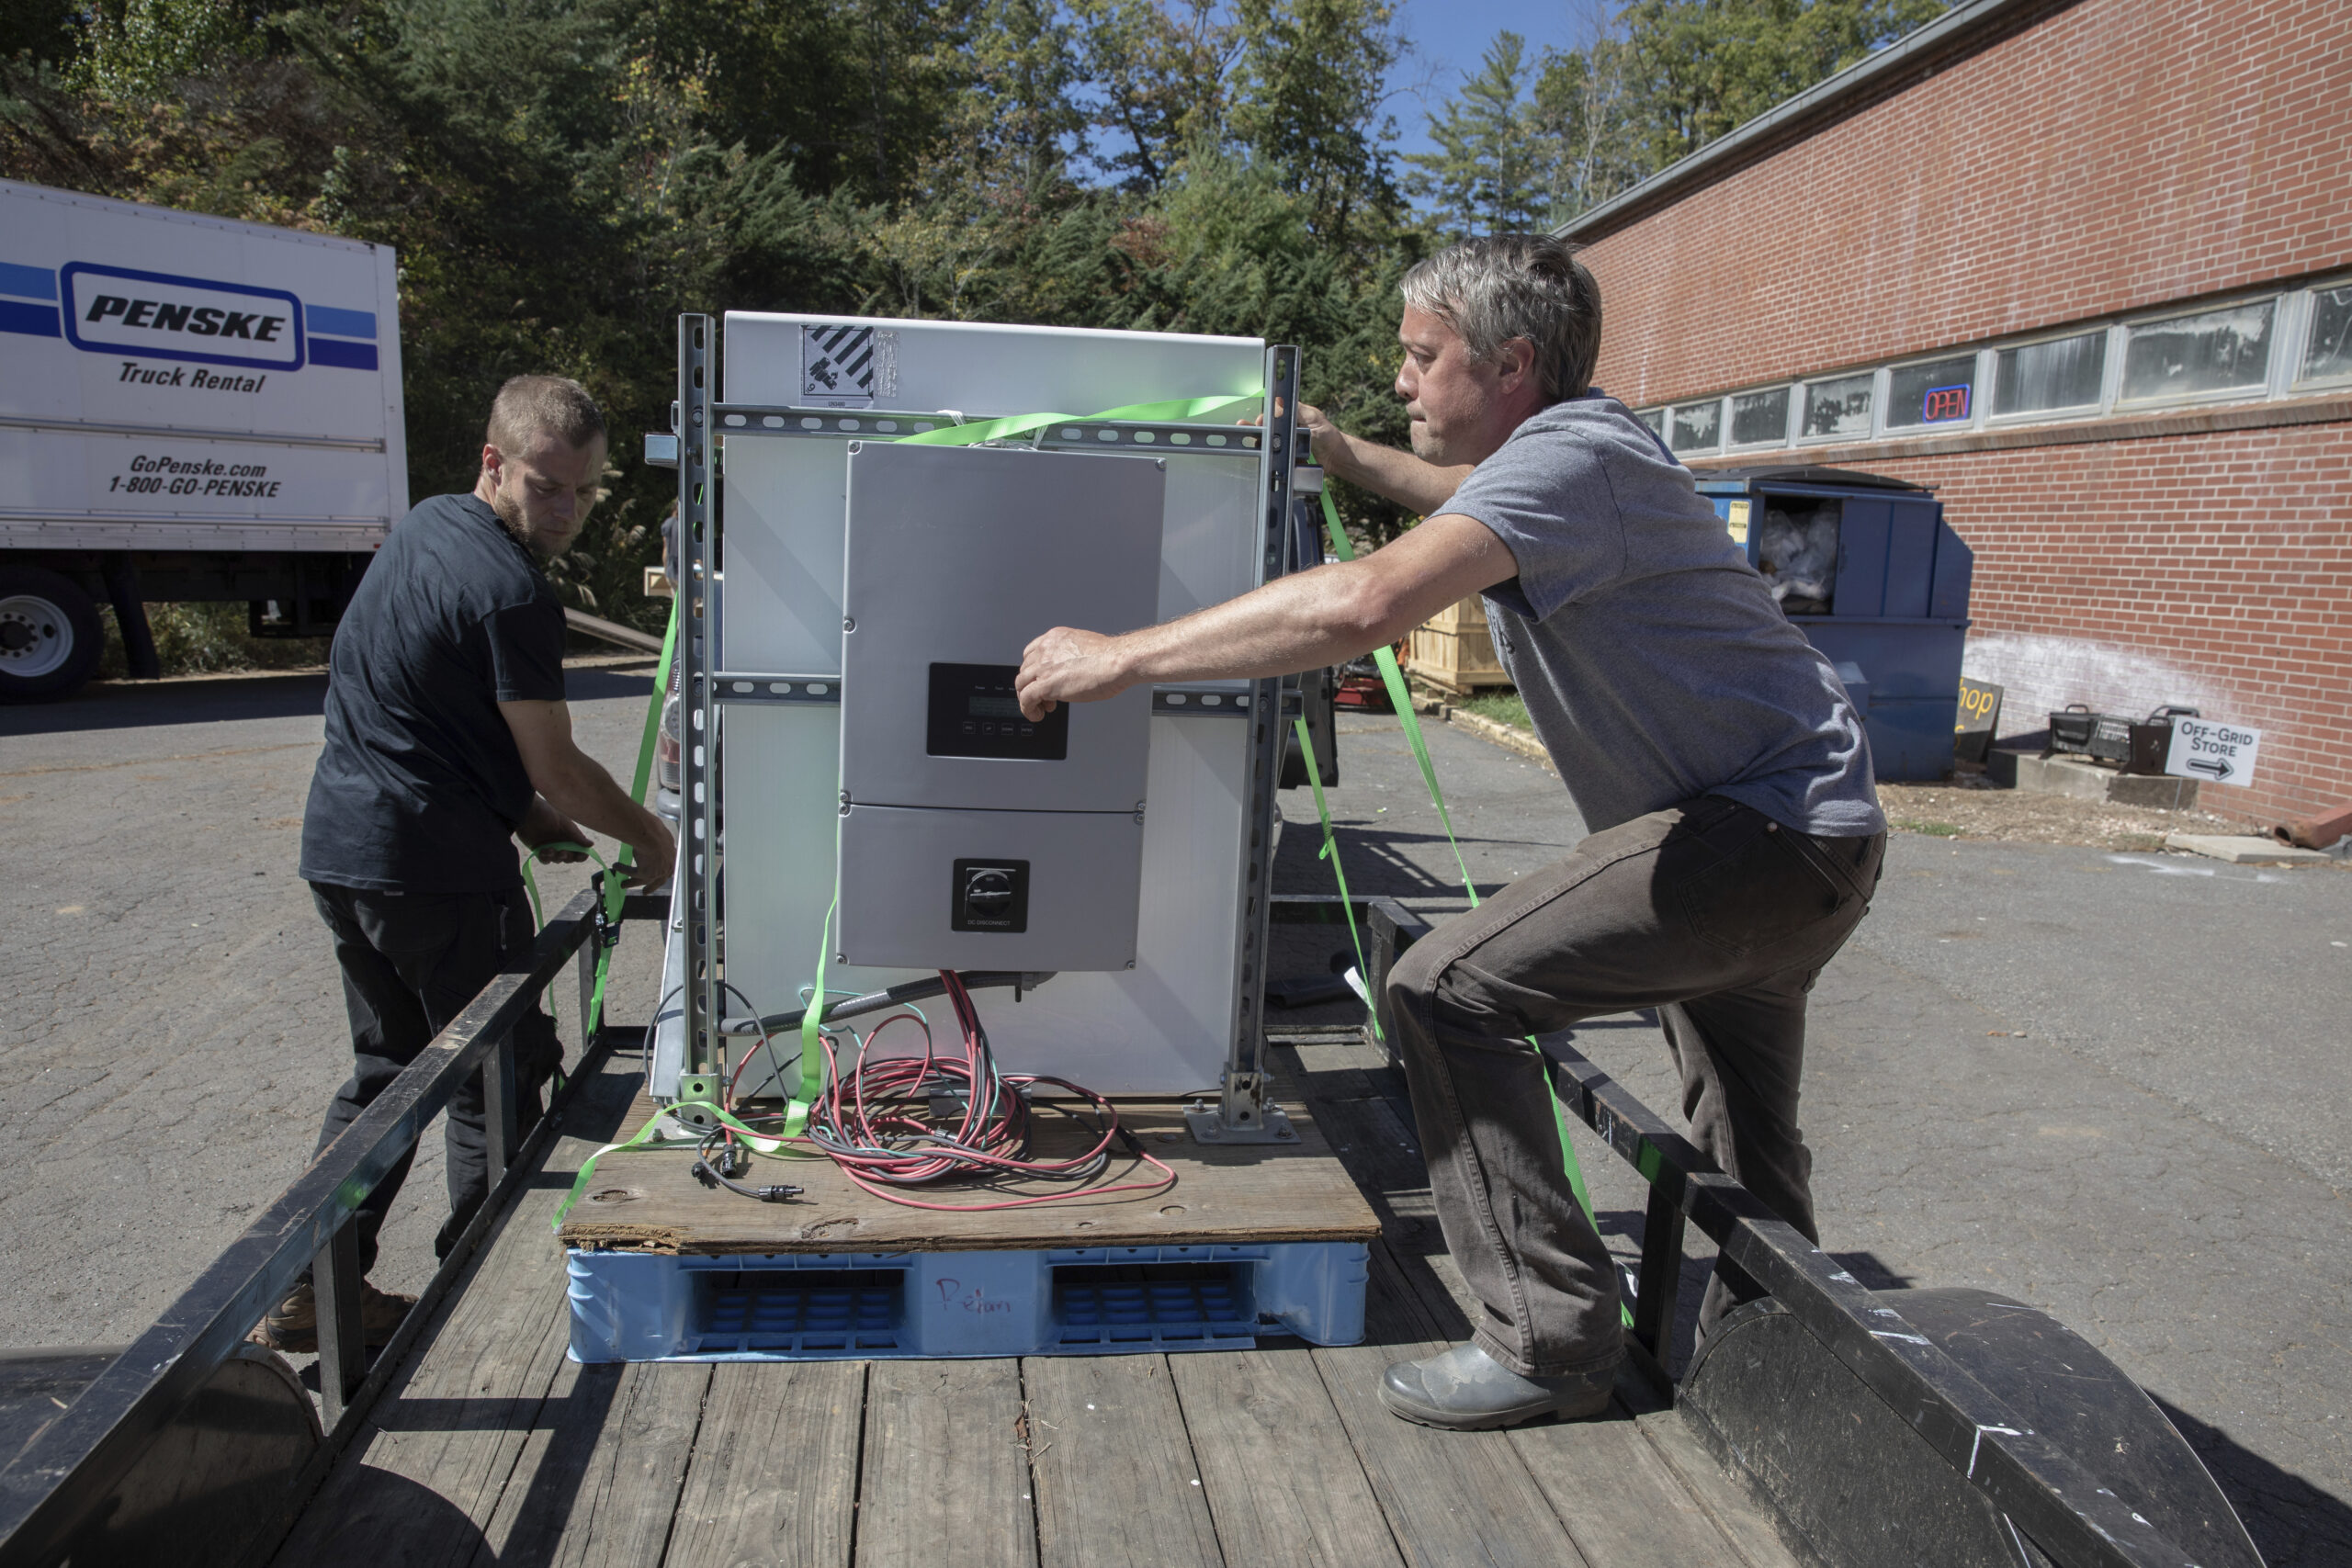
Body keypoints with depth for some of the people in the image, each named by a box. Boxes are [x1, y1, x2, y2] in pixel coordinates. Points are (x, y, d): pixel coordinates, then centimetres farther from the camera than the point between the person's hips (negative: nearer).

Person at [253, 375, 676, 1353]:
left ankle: (309, 1286, 24)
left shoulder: (425, 527, 12)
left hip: (340, 842, 10)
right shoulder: (511, 592, -19)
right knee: (498, 1078, 4)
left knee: (387, 1068, 20)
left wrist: (525, 815, 15)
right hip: (435, 868, -10)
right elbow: (556, 768, -15)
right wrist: (648, 837, 2)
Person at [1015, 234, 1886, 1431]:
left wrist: (1120, 656, -31)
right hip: (1809, 836, 11)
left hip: (1771, 832, -11)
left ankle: (1548, 1342, -6)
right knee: (1739, 1123, 26)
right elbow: (1488, 505, 38)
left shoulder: (1569, 455, -21)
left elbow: (1365, 604, -36)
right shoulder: (1571, 448, 11)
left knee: (1449, 988, -16)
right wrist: (1356, 462, 30)